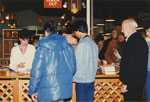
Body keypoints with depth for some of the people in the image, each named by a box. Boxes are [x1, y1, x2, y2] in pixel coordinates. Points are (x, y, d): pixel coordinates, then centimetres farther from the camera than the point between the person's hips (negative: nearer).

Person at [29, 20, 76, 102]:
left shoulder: (42, 47, -9)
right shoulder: (68, 46, 5)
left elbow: (37, 70, -10)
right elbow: (73, 67, 11)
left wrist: (33, 91, -3)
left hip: (47, 91, -5)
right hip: (64, 89, 5)